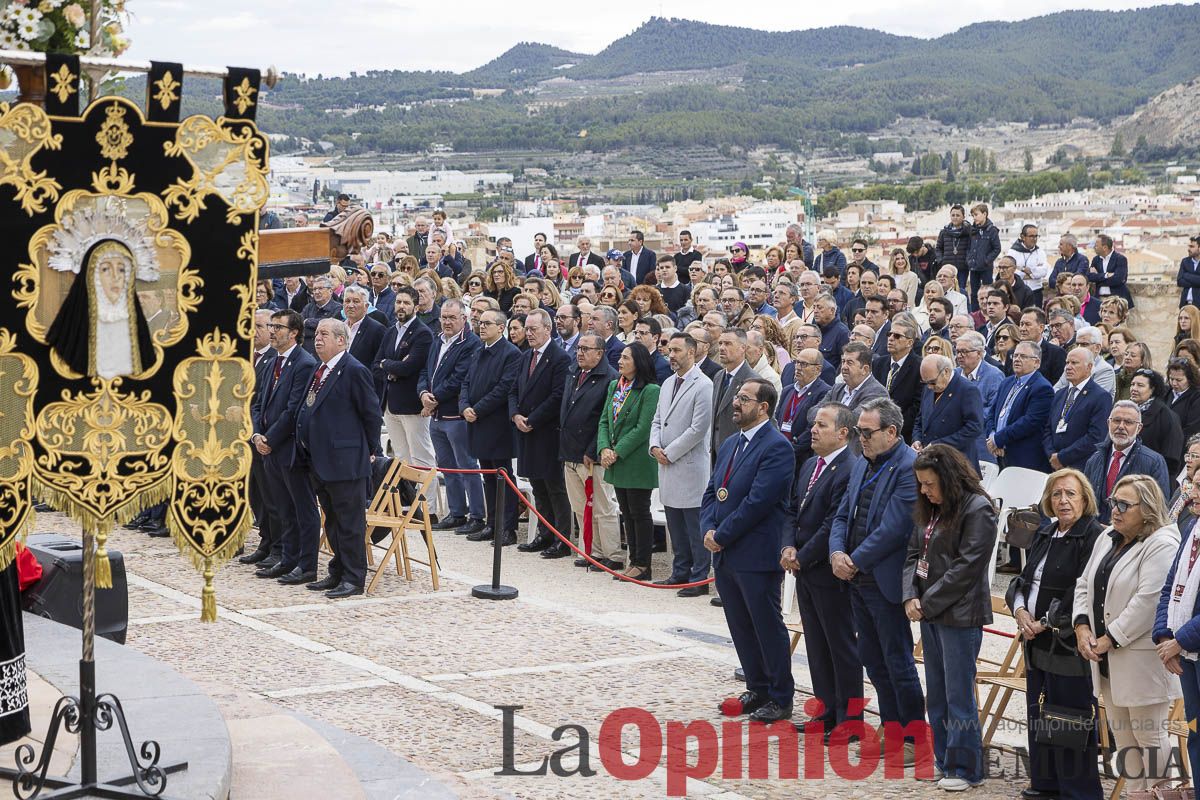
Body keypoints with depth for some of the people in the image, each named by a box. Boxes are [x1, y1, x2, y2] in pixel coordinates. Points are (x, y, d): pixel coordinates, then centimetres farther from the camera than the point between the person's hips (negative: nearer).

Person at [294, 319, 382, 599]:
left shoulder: (354, 371, -14)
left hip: (345, 461, -9)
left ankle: (353, 579, 3)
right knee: (332, 521, 17)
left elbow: (372, 414, -11)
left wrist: (370, 450, -4)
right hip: (320, 461, 9)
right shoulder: (320, 371, 15)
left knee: (350, 522, -2)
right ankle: (338, 573, 26)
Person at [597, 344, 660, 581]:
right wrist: (604, 448, -6)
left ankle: (642, 565, 6)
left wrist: (618, 452, -16)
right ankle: (633, 561, 20)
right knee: (627, 513, 12)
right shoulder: (614, 387, 11)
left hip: (637, 462, -8)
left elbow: (643, 428, -17)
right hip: (616, 463, 8)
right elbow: (604, 420, 10)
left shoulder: (650, 391, -13)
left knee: (639, 512, -1)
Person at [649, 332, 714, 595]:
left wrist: (670, 452, -12)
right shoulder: (668, 384, 15)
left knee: (695, 526, -4)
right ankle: (680, 572, 24)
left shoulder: (703, 386, -12)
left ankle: (699, 579, 0)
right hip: (667, 465, 8)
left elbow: (699, 428, -16)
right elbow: (657, 420, 20)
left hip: (690, 466, -8)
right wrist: (655, 446, 1)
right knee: (675, 524, 15)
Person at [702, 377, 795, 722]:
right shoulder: (731, 444, 14)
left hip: (757, 556, -8)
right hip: (725, 554, 8)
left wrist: (722, 536, -15)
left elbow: (758, 501, -20)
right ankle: (757, 690, 28)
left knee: (768, 627, 1)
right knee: (741, 628, 15)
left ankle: (780, 698, 12)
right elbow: (711, 493, 15)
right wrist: (709, 530, -3)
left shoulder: (776, 447, -14)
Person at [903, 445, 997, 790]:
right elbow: (914, 554, 13)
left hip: (959, 615, -8)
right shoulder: (930, 509, 12)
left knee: (958, 695, -4)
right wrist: (911, 596, -3)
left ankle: (965, 768, 4)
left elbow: (966, 567, -17)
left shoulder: (977, 510, -13)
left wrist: (927, 604, -14)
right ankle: (942, 759, 24)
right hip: (930, 611, 9)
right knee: (936, 692, 14)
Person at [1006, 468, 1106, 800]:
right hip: (1036, 641, 8)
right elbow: (1023, 580, 16)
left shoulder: (1095, 537, -12)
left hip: (1069, 645, -8)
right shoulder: (1044, 534, 15)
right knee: (1038, 716, 15)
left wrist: (1045, 624, -14)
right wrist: (1020, 611, -4)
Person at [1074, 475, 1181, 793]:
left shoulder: (1162, 545, -15)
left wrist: (1111, 639, -18)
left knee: (1148, 736, -1)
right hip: (1106, 659, 9)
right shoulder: (1107, 540, 13)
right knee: (1122, 736, 14)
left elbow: (1149, 601, -22)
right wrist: (1082, 627, 0)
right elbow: (1084, 584, 16)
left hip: (1141, 660, -9)